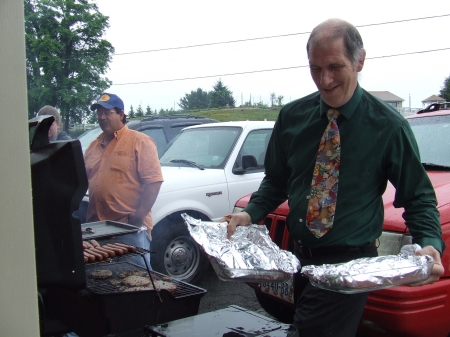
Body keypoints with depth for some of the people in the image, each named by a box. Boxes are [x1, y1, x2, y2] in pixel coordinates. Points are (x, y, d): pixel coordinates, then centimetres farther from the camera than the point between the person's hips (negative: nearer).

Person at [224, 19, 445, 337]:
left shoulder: (389, 125, -12)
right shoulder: (292, 116, -2)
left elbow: (419, 197, -5)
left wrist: (431, 244, -22)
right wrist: (250, 213, -8)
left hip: (350, 264, -4)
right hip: (301, 258, 5)